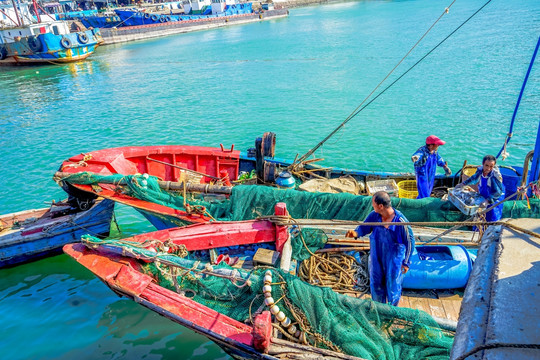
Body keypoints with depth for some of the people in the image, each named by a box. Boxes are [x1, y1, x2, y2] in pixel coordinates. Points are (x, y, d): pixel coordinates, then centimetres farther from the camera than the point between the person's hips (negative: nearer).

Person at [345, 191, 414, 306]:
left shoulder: (401, 221, -24)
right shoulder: (374, 215, -14)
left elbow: (410, 242, -12)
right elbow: (364, 228, -2)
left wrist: (406, 262, -6)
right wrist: (356, 232, -27)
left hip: (394, 260, -4)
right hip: (376, 258, 4)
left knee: (392, 287, 14)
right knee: (376, 285, 18)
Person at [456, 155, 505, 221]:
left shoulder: (496, 176, -34)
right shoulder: (480, 170, -16)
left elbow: (498, 192, -35)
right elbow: (474, 179, 6)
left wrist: (487, 202, -44)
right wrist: (463, 184, 8)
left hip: (495, 197, -6)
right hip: (483, 195, 6)